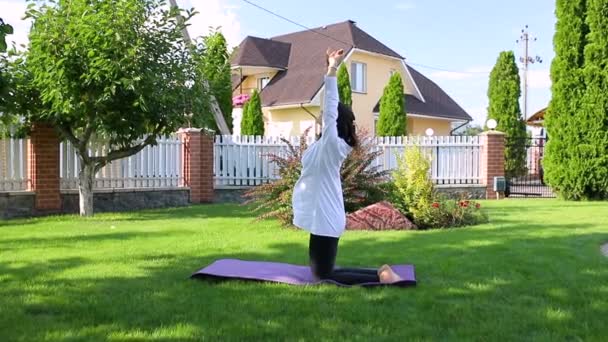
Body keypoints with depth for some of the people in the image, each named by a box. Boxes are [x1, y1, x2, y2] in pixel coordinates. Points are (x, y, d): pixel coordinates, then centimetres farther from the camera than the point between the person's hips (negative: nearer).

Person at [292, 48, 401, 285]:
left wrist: (332, 69, -16)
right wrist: (330, 68, 16)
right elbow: (331, 106, 12)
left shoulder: (331, 144, -14)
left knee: (323, 275, -1)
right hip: (323, 217, 9)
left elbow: (331, 108, -19)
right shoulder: (328, 144, 9)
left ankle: (380, 278, 0)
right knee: (323, 272, 16)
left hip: (325, 219, -9)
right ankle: (380, 272, 18)